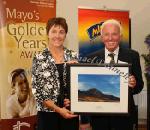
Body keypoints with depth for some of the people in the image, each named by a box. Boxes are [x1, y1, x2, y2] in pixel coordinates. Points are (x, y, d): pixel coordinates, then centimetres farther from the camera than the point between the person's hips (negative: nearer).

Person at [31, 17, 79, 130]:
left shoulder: (73, 56, 3)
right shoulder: (39, 58, -4)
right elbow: (37, 91, -7)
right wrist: (58, 109, -12)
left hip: (70, 113, 2)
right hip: (48, 113, -2)